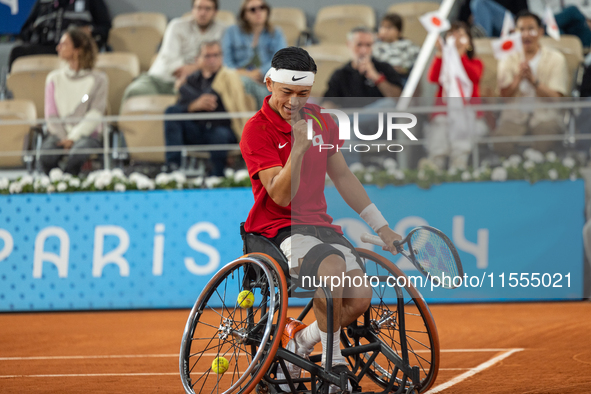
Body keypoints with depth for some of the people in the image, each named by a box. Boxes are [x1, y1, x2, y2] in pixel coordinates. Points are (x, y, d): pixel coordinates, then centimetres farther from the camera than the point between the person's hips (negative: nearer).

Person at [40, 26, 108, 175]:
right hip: (59, 134, 2)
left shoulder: (98, 79, 5)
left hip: (87, 135, -2)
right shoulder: (54, 78, 13)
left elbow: (94, 115, -4)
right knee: (46, 157, -33)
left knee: (76, 155, -38)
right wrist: (64, 140, -9)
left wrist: (72, 138, -16)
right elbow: (51, 115, 6)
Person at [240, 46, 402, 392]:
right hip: (277, 229, -6)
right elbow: (280, 196, -17)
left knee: (360, 297, -19)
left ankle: (299, 340, 7)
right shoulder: (257, 130, -9)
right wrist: (299, 148, -30)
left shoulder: (322, 120, 10)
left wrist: (382, 227, 18)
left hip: (319, 224, 6)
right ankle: (333, 361, -16)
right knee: (332, 265, -36)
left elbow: (343, 176, 19)